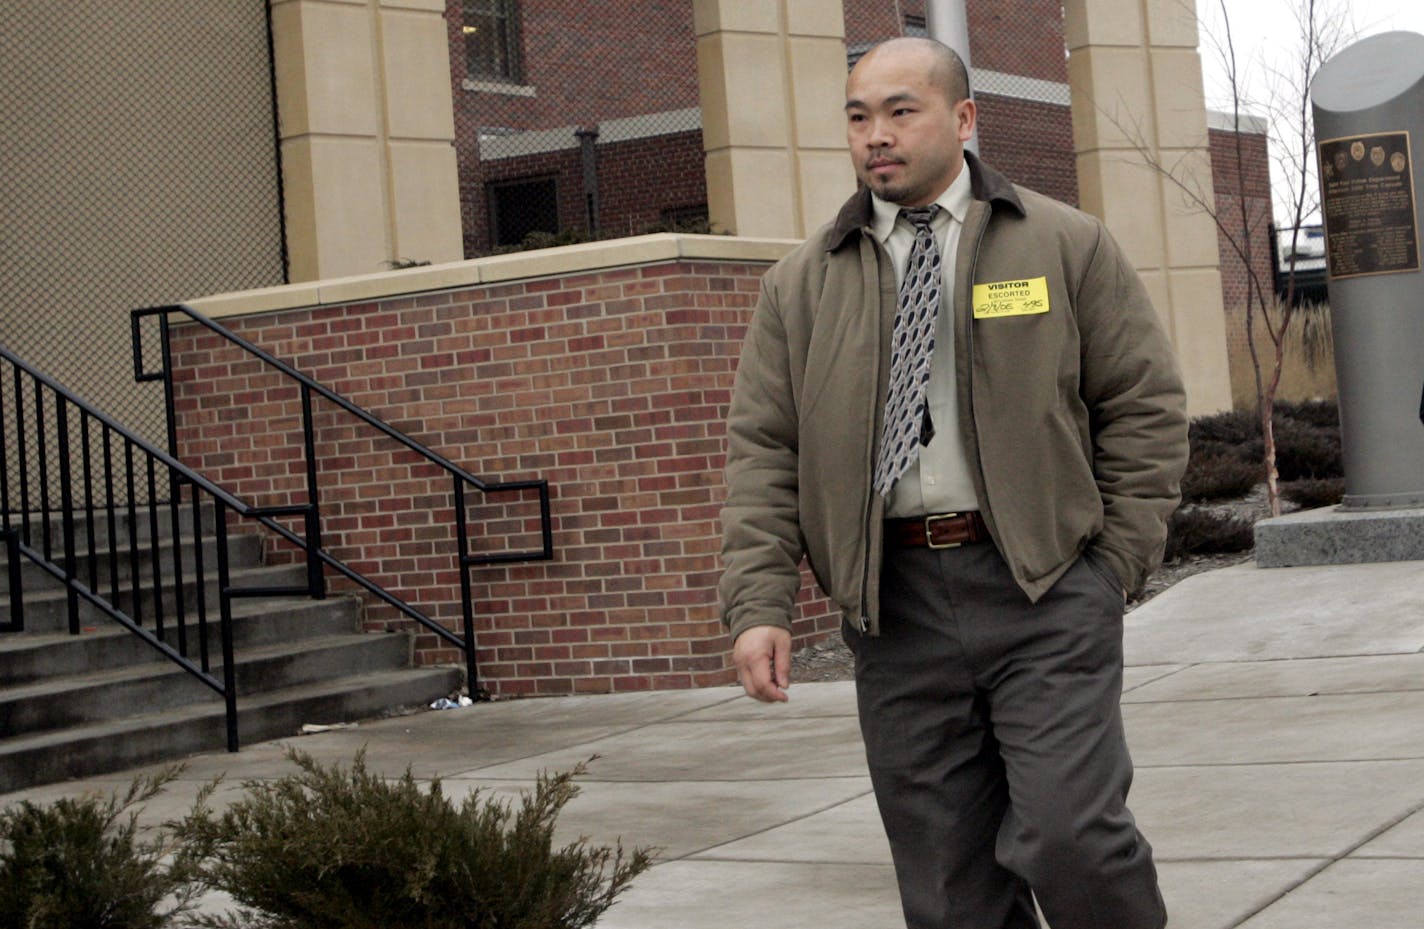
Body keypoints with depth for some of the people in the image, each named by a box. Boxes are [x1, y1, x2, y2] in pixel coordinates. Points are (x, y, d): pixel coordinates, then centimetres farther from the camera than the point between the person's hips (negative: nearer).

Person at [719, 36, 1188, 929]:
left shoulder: (1067, 245, 6)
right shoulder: (802, 283, 11)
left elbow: (1146, 405, 6)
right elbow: (763, 452, 6)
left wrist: (1116, 559, -2)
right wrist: (759, 605, -4)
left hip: (1045, 588, -2)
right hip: (893, 600, 2)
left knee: (1068, 832, -15)